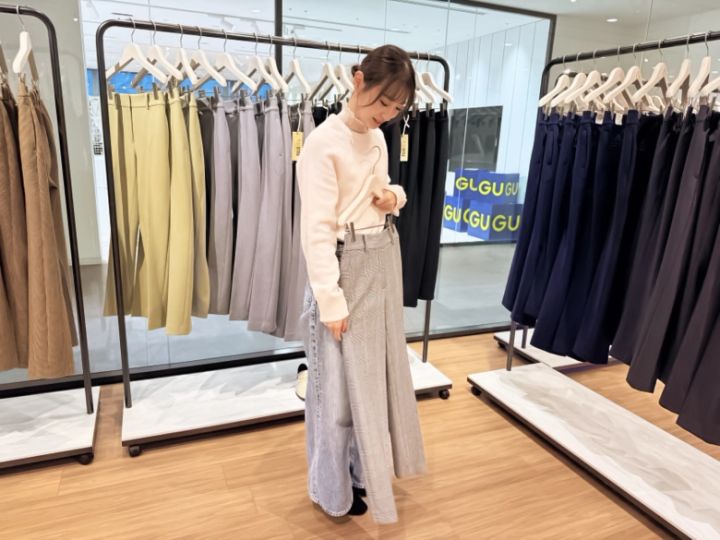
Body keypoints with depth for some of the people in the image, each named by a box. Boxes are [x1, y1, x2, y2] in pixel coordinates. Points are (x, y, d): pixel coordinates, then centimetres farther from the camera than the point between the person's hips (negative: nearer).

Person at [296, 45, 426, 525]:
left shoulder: (378, 139, 8)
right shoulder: (324, 142, -16)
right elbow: (317, 231, -19)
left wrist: (393, 196, -1)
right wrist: (331, 301, -20)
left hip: (384, 263, 8)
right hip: (347, 269, -8)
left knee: (378, 371, 19)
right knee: (341, 382, 6)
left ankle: (366, 467, 41)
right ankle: (336, 488, 28)